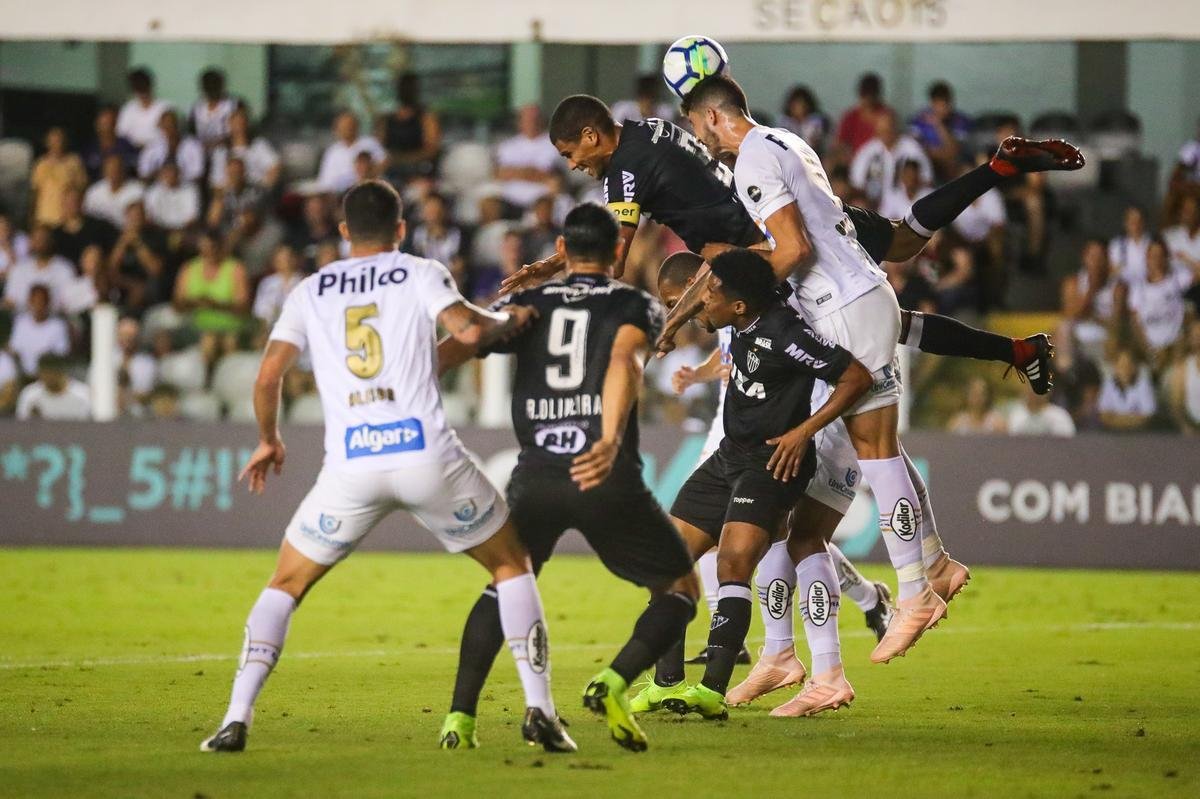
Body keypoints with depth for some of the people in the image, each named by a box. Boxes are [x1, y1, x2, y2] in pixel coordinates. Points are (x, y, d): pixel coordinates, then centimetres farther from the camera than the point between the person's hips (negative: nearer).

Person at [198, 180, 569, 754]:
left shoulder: (310, 292, 16)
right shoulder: (420, 275, 9)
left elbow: (268, 376, 8)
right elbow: (470, 330, -8)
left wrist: (268, 441, 25)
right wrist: (510, 320, 14)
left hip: (351, 465, 1)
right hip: (427, 453, -1)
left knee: (286, 584, 17)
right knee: (511, 564, 18)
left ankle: (235, 721, 2)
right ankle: (539, 711, 6)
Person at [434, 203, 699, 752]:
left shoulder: (525, 305, 18)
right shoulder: (637, 306, 10)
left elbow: (451, 350, 4)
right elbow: (624, 362, -13)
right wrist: (611, 440, -28)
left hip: (535, 479, 3)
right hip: (608, 479, -3)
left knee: (502, 587, 26)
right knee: (680, 591, 14)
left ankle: (460, 716, 9)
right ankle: (614, 683, -12)